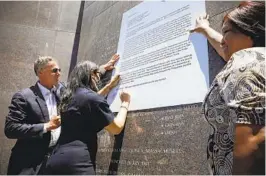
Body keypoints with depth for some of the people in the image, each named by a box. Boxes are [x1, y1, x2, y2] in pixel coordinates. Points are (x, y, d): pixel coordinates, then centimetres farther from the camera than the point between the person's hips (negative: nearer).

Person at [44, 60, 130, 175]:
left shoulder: (69, 97, 15)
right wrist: (125, 103, 9)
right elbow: (116, 128, -5)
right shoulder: (92, 98, -10)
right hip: (77, 162, -8)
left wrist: (111, 85, 41)